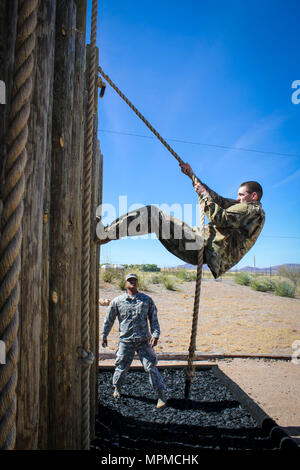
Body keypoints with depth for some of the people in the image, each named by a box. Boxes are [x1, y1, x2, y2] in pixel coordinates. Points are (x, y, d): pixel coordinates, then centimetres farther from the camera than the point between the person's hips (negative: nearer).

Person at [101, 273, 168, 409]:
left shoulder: (147, 300, 3)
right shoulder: (117, 301, 1)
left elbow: (153, 319, 4)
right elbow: (109, 319, 11)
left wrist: (155, 335, -7)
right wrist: (104, 336, 13)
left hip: (144, 341, 0)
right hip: (125, 341, 1)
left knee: (151, 367, -3)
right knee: (121, 367, 12)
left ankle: (161, 395, 10)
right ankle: (117, 388, 41)